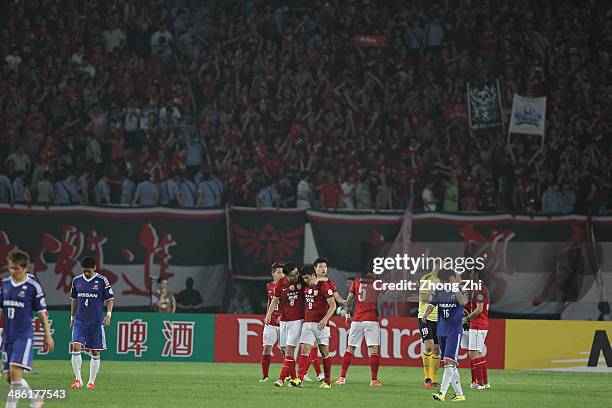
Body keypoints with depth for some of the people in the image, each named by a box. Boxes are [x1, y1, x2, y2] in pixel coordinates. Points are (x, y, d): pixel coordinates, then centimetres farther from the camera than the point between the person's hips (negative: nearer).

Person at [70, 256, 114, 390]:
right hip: (80, 321, 2)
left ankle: (91, 381, 14)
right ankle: (78, 379, -7)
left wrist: (108, 314, -13)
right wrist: (72, 317, 18)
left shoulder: (102, 281, -3)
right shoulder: (77, 280, 6)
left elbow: (109, 299, 0)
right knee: (76, 348, -14)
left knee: (95, 353, 3)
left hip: (96, 322, -2)